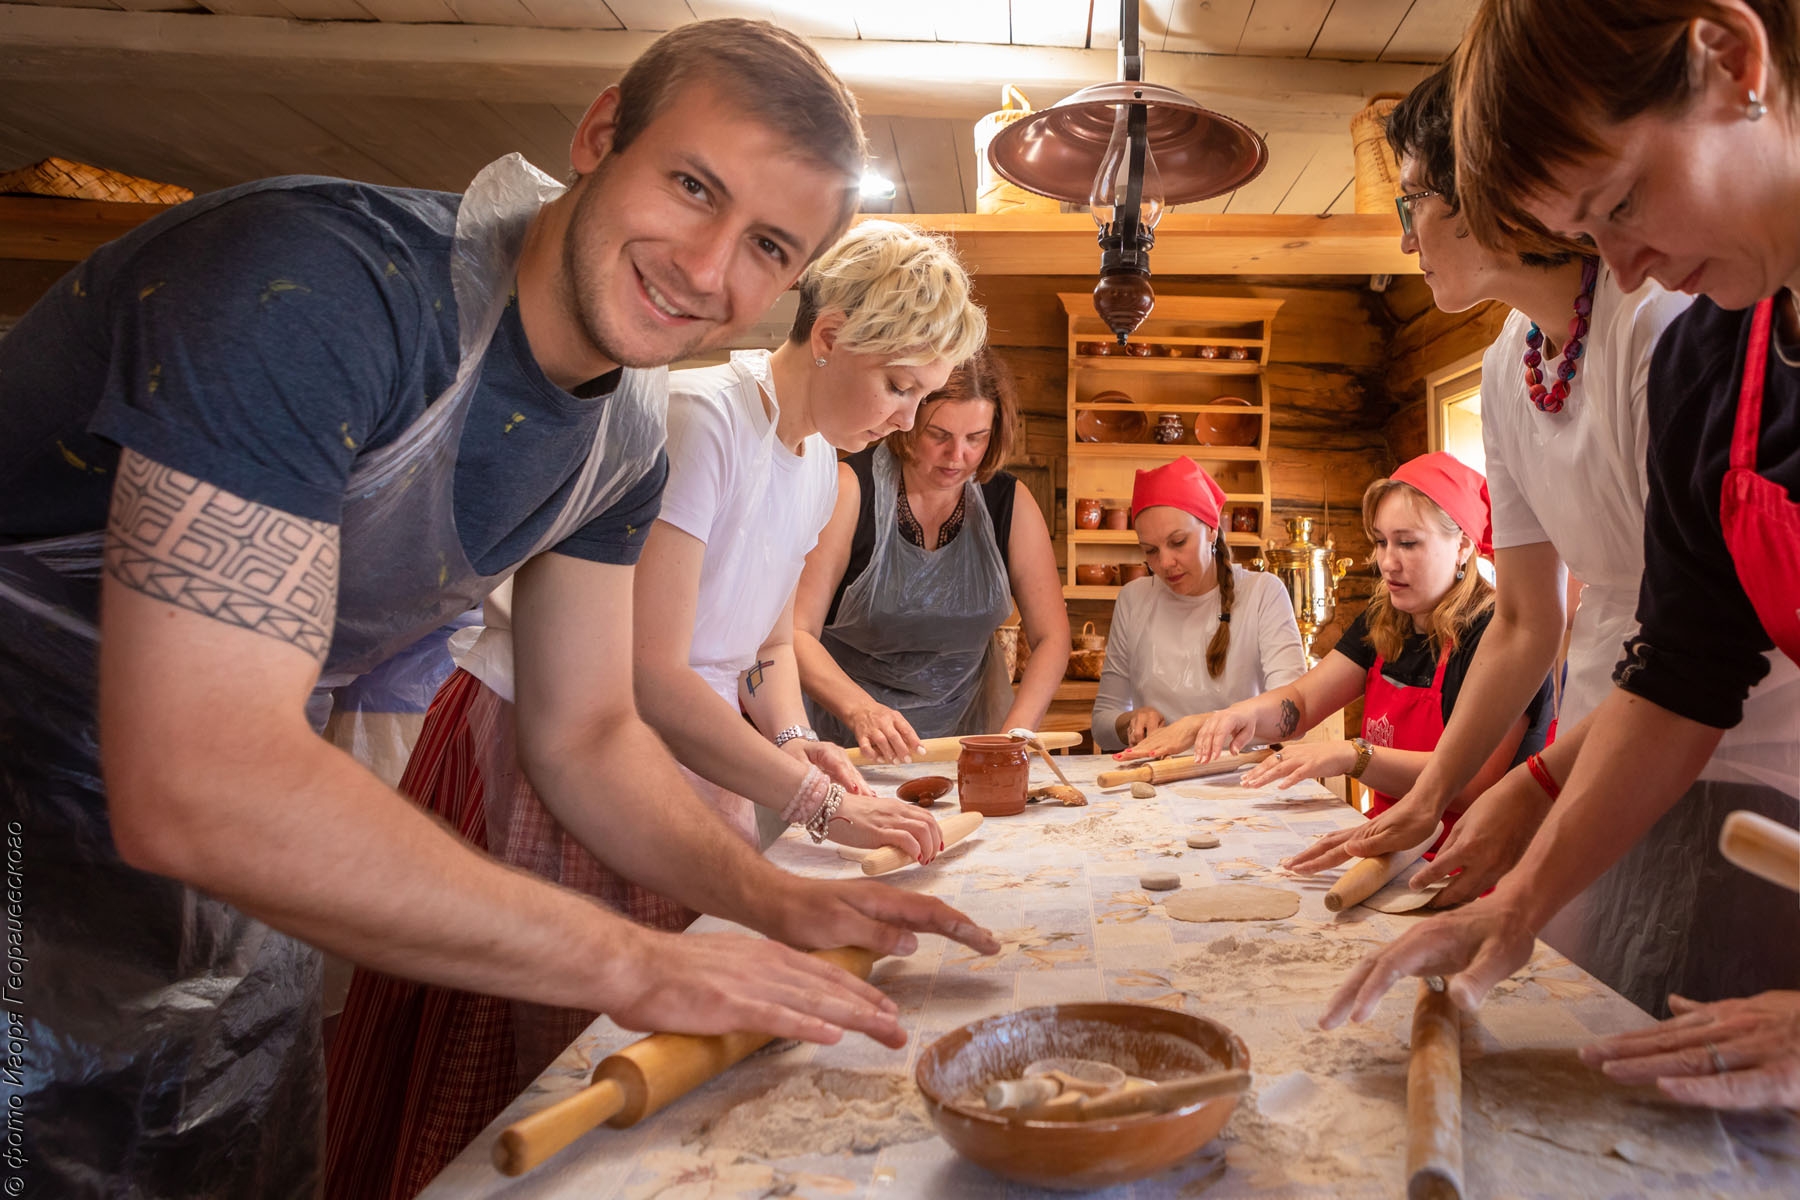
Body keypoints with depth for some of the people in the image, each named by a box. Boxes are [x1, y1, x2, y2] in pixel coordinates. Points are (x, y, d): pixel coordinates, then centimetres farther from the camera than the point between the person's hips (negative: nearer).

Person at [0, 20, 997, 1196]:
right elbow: (193, 787, -36)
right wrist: (635, 963, -31)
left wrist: (775, 901, -10)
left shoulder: (626, 437, -6)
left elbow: (583, 731, 3)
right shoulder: (327, 286, -31)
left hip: (223, 864, 7)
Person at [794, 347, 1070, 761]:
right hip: (849, 742, -3)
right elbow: (795, 633, -14)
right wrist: (861, 711, -30)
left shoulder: (1010, 502, 1)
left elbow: (1051, 636, 3)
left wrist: (1013, 735, -12)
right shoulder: (850, 490, -10)